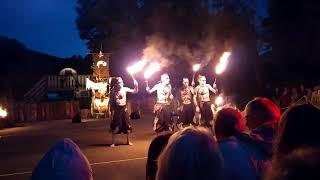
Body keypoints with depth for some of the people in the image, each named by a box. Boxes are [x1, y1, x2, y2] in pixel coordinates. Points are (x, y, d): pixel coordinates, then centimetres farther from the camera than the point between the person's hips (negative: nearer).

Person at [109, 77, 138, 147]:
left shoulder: (125, 89, -2)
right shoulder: (113, 91, -8)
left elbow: (135, 91, 4)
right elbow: (111, 102, -4)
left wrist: (136, 86, -14)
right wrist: (112, 111, -9)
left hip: (124, 108, 3)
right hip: (116, 109, -3)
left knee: (127, 125, 8)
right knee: (115, 126, 0)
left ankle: (128, 141, 21)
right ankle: (113, 142, 10)